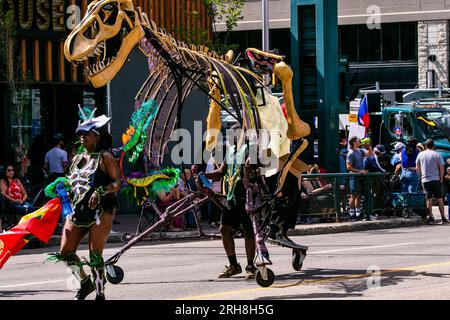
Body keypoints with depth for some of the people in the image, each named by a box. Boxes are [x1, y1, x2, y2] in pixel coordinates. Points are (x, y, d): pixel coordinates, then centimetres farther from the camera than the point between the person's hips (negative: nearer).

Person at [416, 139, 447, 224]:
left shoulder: (420, 155, 5)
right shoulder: (437, 155, -3)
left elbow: (418, 168, 12)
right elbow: (441, 168, -4)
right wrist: (441, 179, 5)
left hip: (425, 180, 2)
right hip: (436, 179, -2)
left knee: (429, 199, 5)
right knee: (440, 198, 5)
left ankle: (430, 217, -1)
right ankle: (443, 217, 2)